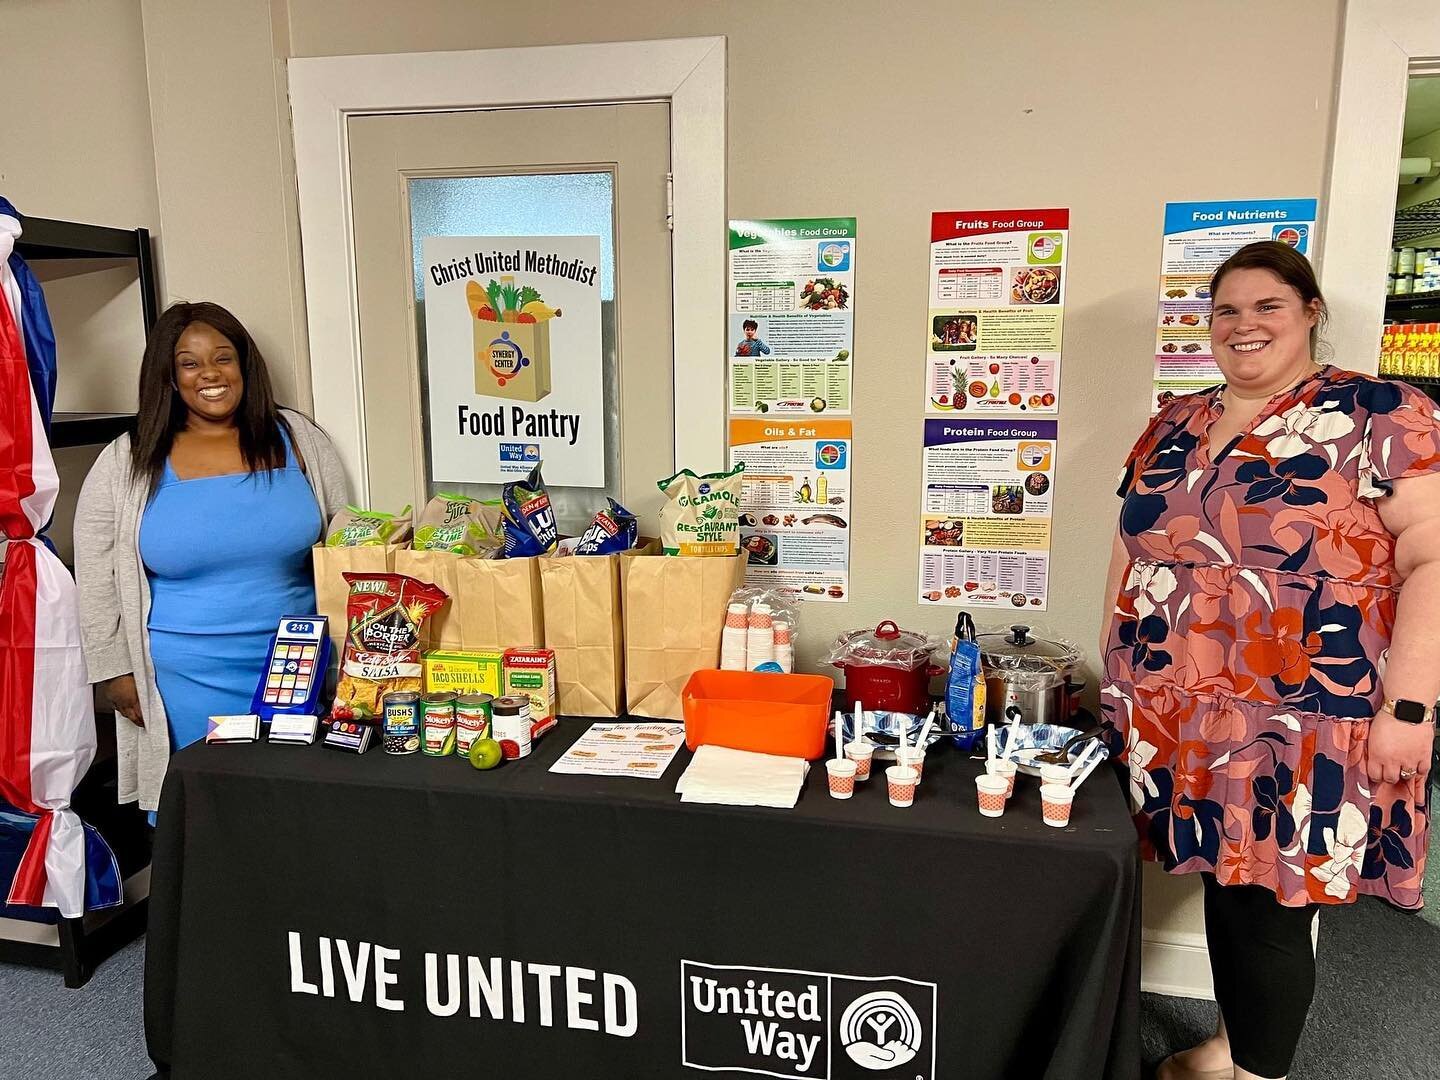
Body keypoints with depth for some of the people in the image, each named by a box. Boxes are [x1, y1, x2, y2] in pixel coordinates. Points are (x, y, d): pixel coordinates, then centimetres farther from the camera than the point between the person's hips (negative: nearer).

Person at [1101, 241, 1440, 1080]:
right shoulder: (1173, 428, 12)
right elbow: (1133, 551, 16)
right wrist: (1115, 676, 14)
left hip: (1305, 724, -5)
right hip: (1183, 721, 5)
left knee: (1269, 905, 3)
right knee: (1226, 885, 16)